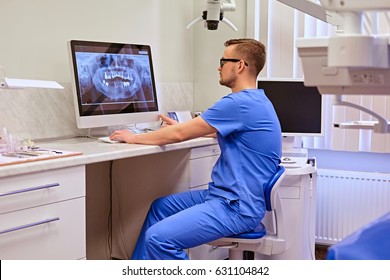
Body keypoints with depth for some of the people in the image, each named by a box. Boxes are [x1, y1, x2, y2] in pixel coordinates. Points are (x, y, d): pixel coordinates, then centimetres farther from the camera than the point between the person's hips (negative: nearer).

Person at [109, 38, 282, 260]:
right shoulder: (254, 100, 14)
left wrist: (135, 138, 2)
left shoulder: (240, 103, -19)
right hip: (224, 195, 11)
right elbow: (216, 132, 34)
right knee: (160, 207, 18)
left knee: (159, 238, -23)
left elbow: (179, 135, -12)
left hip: (237, 207, -11)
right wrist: (181, 127, 38)